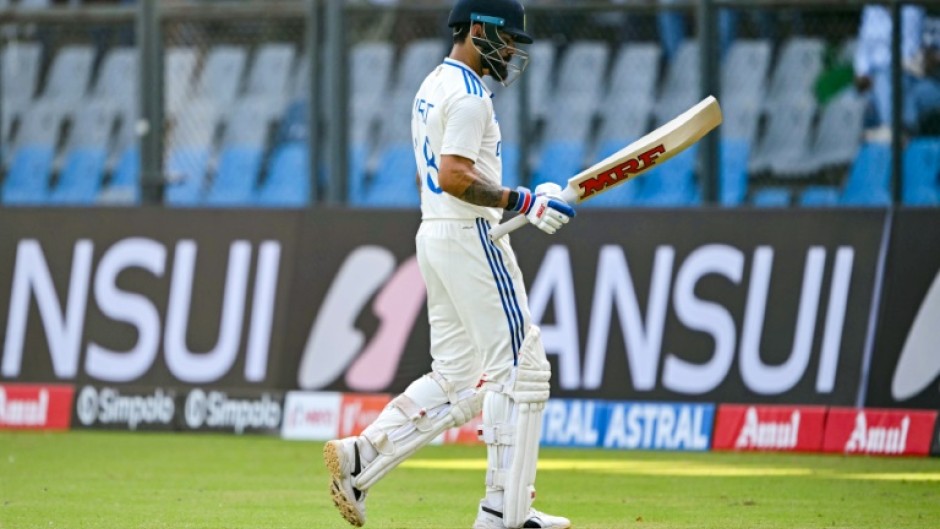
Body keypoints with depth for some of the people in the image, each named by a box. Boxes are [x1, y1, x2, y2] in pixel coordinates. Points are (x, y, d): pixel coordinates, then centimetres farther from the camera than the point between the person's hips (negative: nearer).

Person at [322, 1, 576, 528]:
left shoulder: (432, 86, 17)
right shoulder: (468, 94, -14)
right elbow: (455, 176, -24)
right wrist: (523, 202, -24)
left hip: (435, 234, 10)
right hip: (471, 237, -10)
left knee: (457, 378, 11)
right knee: (520, 368, -6)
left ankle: (360, 457, 1)